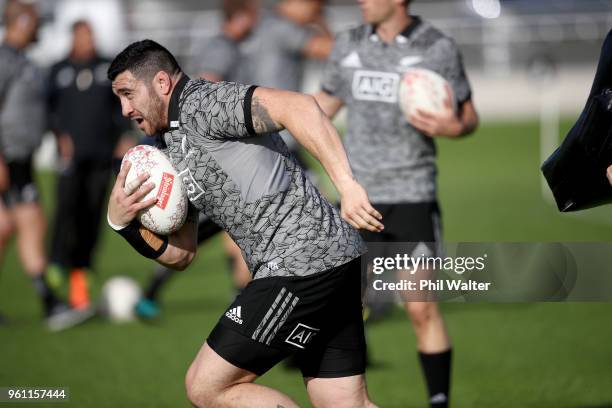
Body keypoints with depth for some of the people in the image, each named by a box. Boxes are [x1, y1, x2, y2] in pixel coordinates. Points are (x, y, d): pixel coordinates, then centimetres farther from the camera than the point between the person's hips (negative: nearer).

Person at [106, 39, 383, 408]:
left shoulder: (203, 103, -8)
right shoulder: (174, 154, 23)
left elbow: (298, 106, -23)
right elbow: (180, 254, 25)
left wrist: (347, 184, -31)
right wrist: (123, 223, 6)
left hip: (302, 263, -10)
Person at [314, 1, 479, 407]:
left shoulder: (439, 49, -7)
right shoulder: (349, 45, 3)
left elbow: (470, 118, 2)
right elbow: (325, 103, 17)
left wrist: (454, 127, -22)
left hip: (413, 197, -3)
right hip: (360, 196, 3)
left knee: (422, 309, -6)